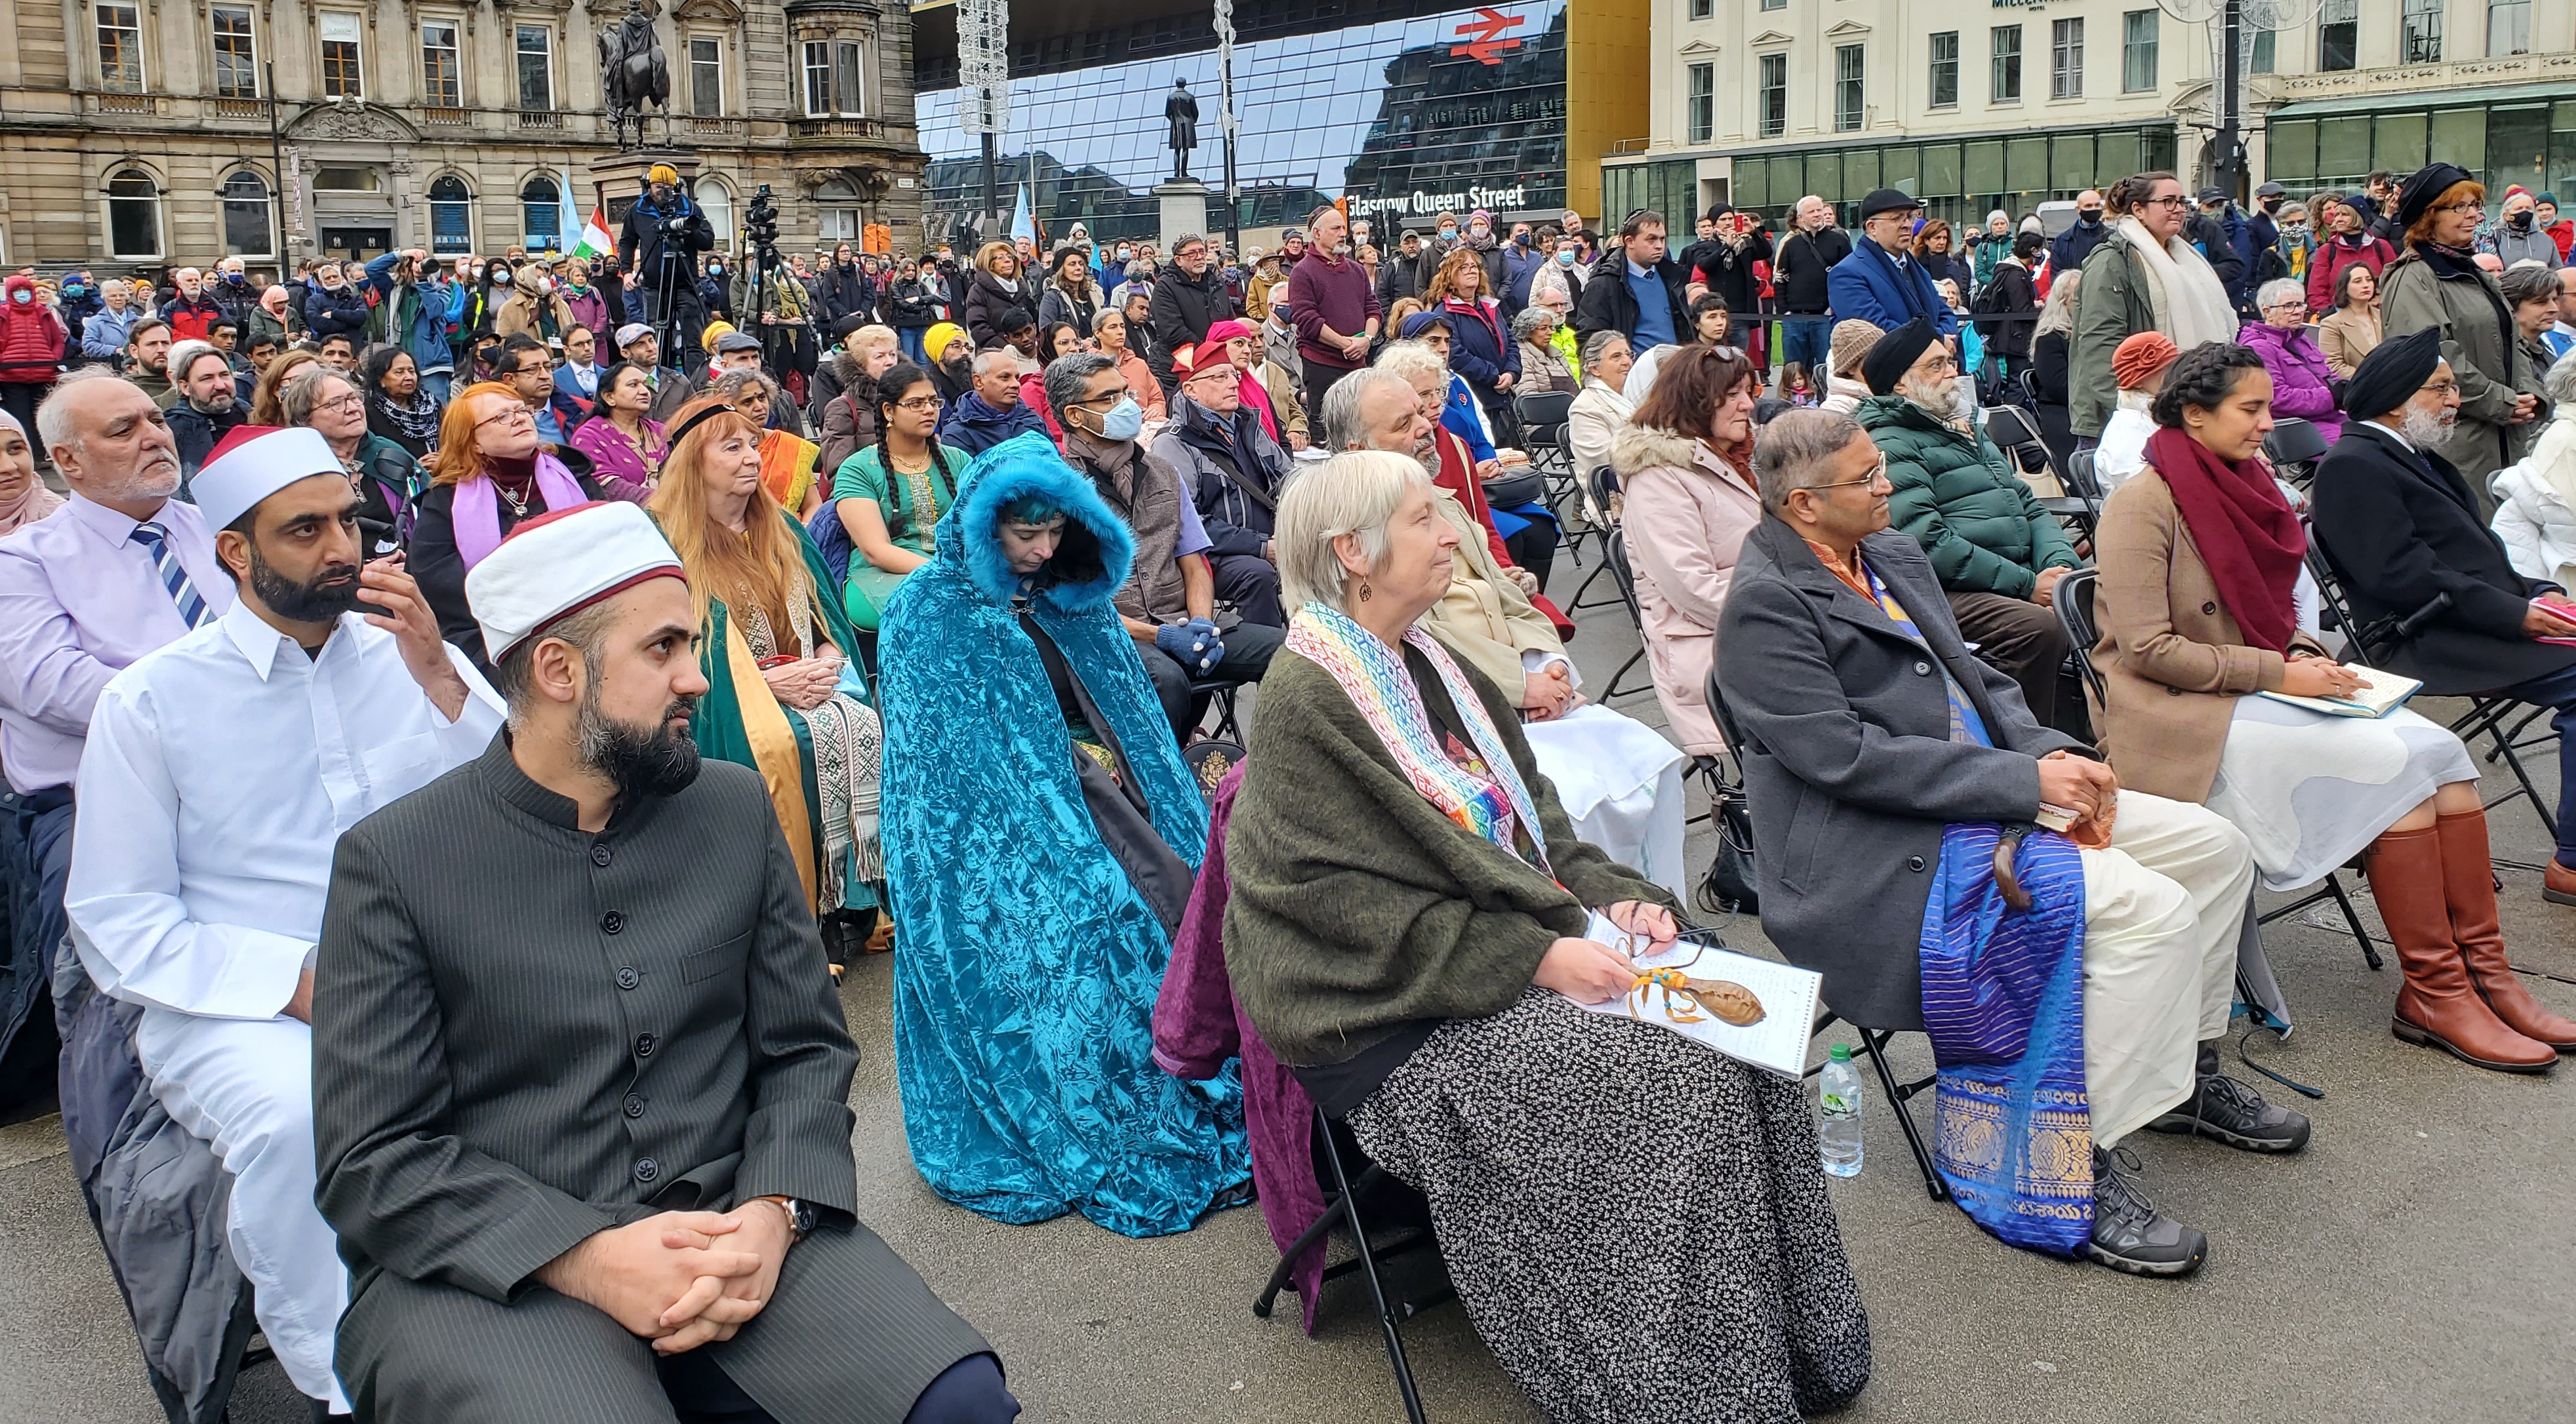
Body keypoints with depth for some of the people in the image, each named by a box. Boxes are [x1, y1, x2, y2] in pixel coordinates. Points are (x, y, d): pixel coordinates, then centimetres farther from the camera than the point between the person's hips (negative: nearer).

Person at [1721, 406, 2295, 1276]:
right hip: (1884, 856, -9)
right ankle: (2080, 1169, -14)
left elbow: (1977, 680, 17)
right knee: (2152, 908, -23)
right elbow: (1847, 756, -22)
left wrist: (2057, 754, -2)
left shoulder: (1893, 553, 13)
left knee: (2215, 846, 8)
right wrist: (2023, 780, -20)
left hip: (1988, 796, 10)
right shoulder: (1765, 605, -16)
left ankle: (2187, 1067, 27)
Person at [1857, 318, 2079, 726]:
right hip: (1947, 593, -9)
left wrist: (2061, 566, 3)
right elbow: (1927, 542, -16)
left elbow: (2029, 506, 25)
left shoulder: (1970, 430, 26)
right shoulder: (1889, 447, -5)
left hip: (2020, 578, 9)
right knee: (2039, 625, -32)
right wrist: (2027, 585, -16)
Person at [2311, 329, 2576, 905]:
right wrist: (2515, 614, -15)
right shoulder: (2352, 466, -9)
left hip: (2478, 624, 10)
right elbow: (2401, 576, -17)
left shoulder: (2419, 457, 23)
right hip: (2434, 642, -10)